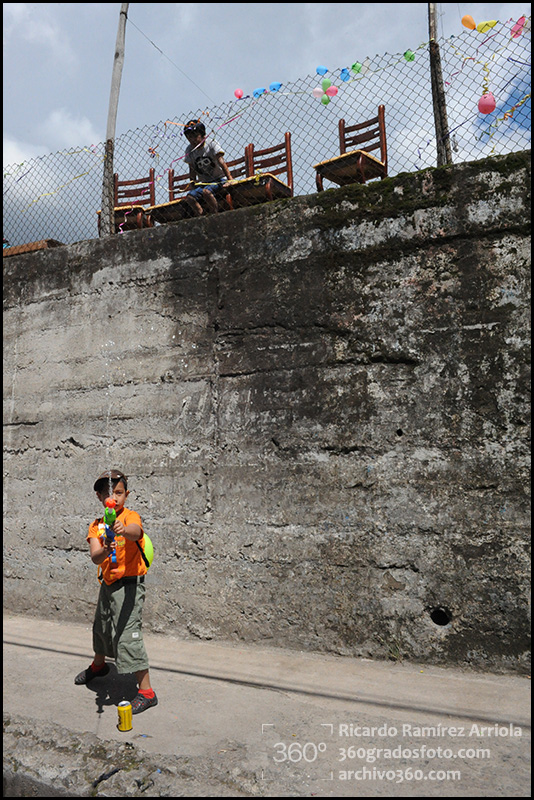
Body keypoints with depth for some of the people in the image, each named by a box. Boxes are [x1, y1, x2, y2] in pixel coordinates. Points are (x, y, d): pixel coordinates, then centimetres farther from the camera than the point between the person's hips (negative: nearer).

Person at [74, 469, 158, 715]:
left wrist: (124, 530, -63)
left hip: (129, 585, -7)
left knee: (128, 636, -12)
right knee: (101, 628, 27)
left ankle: (146, 692, 1)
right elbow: (94, 558, -15)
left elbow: (135, 532, -40)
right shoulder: (96, 526, 0)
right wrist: (104, 551, -38)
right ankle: (98, 665, 57)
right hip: (107, 584, 7)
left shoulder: (131, 517, -15)